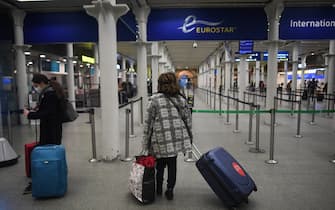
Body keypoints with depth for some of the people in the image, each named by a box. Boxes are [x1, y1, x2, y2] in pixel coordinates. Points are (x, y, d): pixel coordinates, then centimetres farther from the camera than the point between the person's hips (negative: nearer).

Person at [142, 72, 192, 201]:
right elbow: (188, 120, 9)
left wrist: (146, 141, 5)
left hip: (161, 138, -2)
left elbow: (148, 122, -3)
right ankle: (170, 190, 21)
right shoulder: (181, 99, 7)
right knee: (172, 164, 14)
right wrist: (188, 138, 18)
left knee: (160, 163, 16)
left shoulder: (154, 99, -3)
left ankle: (159, 188, 32)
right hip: (177, 137, 2)